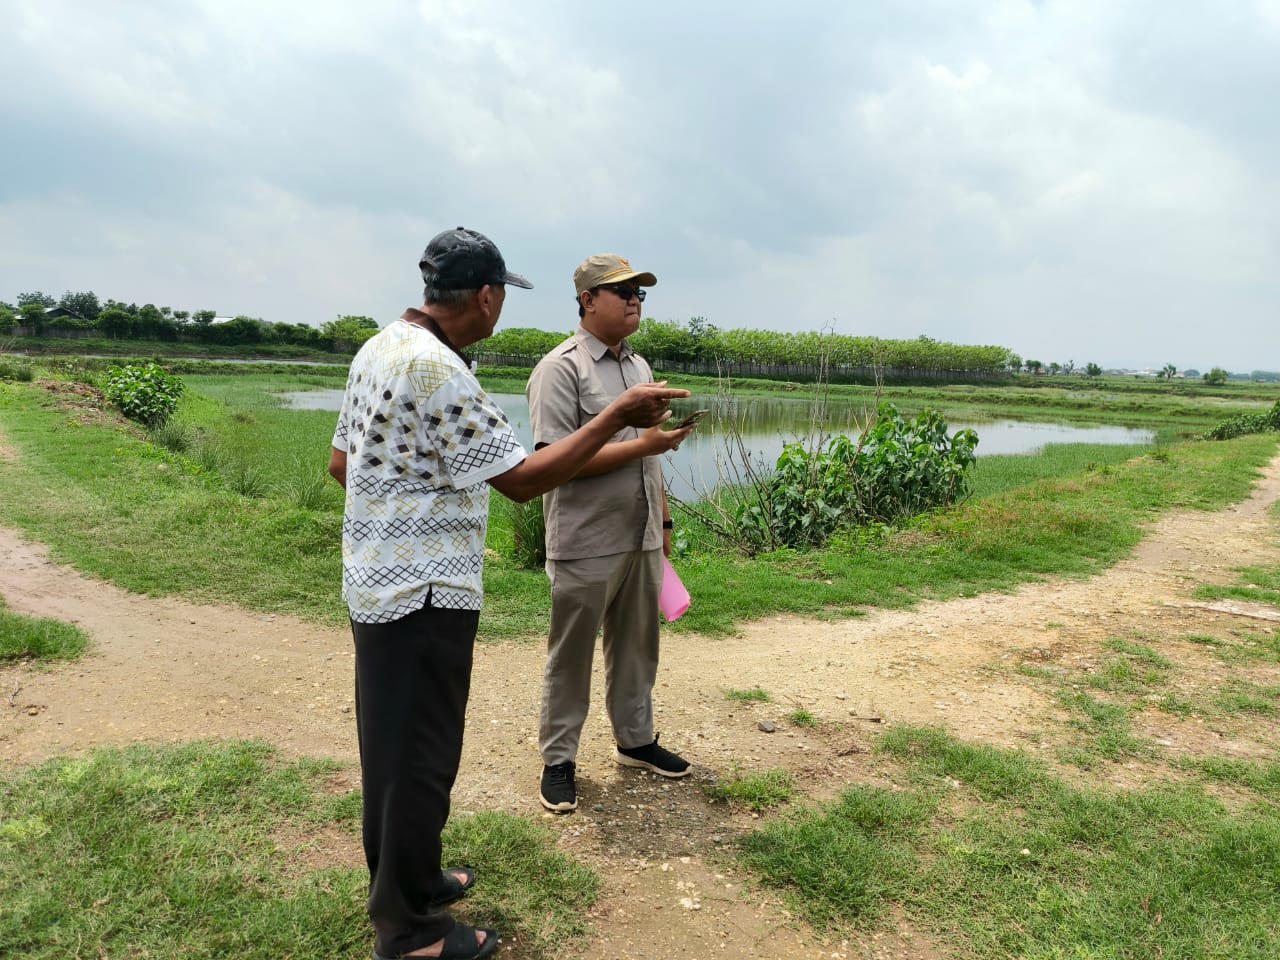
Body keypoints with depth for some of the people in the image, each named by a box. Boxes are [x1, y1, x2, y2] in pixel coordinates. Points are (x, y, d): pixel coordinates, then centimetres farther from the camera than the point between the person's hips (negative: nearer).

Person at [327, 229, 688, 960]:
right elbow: (523, 479, -23)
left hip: (379, 582, 10)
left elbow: (341, 463, 14)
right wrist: (618, 417, -20)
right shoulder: (437, 370, -24)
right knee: (422, 756, 5)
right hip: (425, 595, -10)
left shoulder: (380, 349, 7)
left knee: (393, 742, 21)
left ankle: (401, 879, 39)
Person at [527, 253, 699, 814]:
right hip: (585, 544, -7)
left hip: (641, 539, 7)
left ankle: (635, 740, 35)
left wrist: (663, 520, 18)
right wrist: (640, 445, -21)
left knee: (637, 645, 18)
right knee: (571, 656, 6)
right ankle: (558, 760, 21)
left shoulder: (639, 366, 14)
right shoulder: (561, 368, -12)